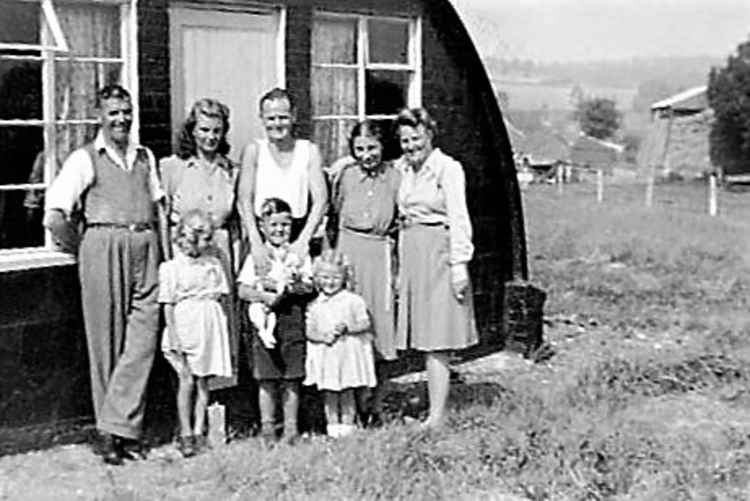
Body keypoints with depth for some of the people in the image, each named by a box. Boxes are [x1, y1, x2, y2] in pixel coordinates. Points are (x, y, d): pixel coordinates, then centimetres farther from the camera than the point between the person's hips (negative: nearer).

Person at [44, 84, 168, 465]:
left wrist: (166, 254, 12)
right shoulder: (85, 159, 2)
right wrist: (82, 248, 1)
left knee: (143, 340, -6)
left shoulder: (145, 156, 18)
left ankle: (117, 426, -1)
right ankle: (109, 432, 10)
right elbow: (55, 215, -6)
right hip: (104, 246, -4)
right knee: (106, 344, 1)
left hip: (146, 249, 4)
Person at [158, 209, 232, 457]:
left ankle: (199, 431, 14)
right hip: (184, 327, -3)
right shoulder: (171, 268, -2)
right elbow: (168, 306, -4)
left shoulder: (214, 265, 11)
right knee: (186, 380, -6)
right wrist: (173, 337, -9)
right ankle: (185, 433, 4)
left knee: (203, 381, 6)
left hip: (209, 327, 4)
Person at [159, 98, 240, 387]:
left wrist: (237, 263, 7)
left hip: (220, 254, 3)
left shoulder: (231, 171, 12)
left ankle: (220, 390, 13)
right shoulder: (171, 166, 2)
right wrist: (167, 262, -7)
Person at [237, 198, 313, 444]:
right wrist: (264, 296, -16)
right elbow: (243, 290, 0)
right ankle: (267, 427, 15)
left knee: (291, 379, 4)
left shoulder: (300, 255, 8)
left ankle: (291, 427, 14)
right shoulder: (255, 256, 6)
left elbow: (309, 287, 2)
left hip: (293, 321, 1)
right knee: (267, 379, 3)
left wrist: (294, 286, -17)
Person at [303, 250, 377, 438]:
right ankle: (332, 425, 17)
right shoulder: (315, 305, 6)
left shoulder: (353, 301, -1)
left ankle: (348, 424, 15)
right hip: (325, 355, 2)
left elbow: (365, 323, -3)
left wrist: (346, 327, -19)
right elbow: (309, 331, 5)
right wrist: (323, 336, -14)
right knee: (329, 393, 7)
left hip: (348, 353, -2)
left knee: (347, 392, 4)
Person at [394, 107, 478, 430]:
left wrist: (459, 264, -16)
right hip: (411, 254, 7)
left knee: (436, 339, -8)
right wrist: (401, 267, 16)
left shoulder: (447, 168, -7)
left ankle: (437, 417, -5)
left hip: (438, 252, -7)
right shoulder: (405, 169, 14)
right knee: (425, 338, 8)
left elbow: (458, 219, -10)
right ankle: (434, 413, 14)